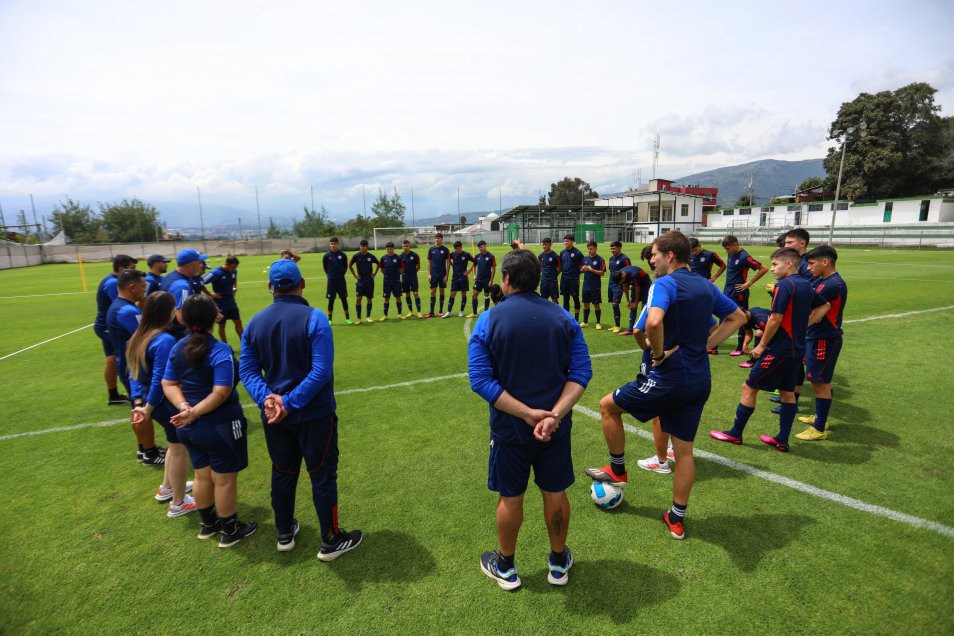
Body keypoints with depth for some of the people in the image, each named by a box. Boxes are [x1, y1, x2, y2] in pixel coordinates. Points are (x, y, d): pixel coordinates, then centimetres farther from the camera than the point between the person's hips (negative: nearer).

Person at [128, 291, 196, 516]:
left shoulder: (139, 336, 4)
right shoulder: (165, 340, -25)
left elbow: (134, 373, 7)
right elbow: (159, 379, -26)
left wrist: (138, 402, 6)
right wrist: (148, 409, -16)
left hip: (154, 403, 9)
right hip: (169, 403, -9)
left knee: (175, 444, 27)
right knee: (179, 449, 8)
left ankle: (167, 488, 44)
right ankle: (179, 503, 22)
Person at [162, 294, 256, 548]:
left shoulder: (178, 348, 2)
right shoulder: (220, 350, -21)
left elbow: (168, 384, 3)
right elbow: (221, 393, -27)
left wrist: (184, 407, -8)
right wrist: (195, 413, -17)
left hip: (191, 428, 7)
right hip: (220, 426, -7)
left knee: (203, 476, 23)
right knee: (224, 479, 9)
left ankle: (207, 524, 41)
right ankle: (229, 531, 25)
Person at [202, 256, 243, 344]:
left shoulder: (234, 271, -3)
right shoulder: (216, 273, -21)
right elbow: (200, 282, -20)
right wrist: (210, 294, -16)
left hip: (231, 302, 5)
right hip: (220, 303, -5)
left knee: (238, 322, 7)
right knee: (222, 325, 7)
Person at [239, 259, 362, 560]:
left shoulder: (255, 322, -1)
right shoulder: (314, 318, -18)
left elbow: (247, 369, -3)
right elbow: (322, 371, -24)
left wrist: (266, 398, -14)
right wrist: (291, 403, -19)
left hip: (274, 416, 5)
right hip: (314, 415, -5)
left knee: (282, 474, 22)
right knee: (323, 476, 10)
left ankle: (285, 533, 41)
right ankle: (331, 540, 25)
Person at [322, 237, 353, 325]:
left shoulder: (343, 255, -2)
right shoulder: (326, 255, -2)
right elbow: (325, 268, 9)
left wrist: (340, 275, 10)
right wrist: (330, 275, 12)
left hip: (341, 280, 0)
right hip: (331, 280, 0)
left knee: (344, 298, 4)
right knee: (331, 300, 3)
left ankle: (347, 318, 12)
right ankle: (329, 319, 12)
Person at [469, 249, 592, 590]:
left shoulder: (488, 321, -12)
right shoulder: (563, 317, -5)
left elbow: (481, 380, -18)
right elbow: (581, 372, -10)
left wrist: (527, 413, -19)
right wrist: (555, 414, -18)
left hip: (509, 427, -2)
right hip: (556, 426, 2)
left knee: (510, 497, 16)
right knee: (555, 493, 19)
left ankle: (505, 568, 37)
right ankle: (558, 563, 41)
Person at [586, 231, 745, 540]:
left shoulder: (665, 284, -15)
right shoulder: (706, 286, 10)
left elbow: (654, 321, -36)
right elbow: (737, 317, 22)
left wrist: (659, 354, -18)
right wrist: (704, 343, 12)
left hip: (669, 376, -8)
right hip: (699, 381, 8)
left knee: (608, 406, 13)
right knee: (684, 450, 16)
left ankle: (618, 470, 28)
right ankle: (677, 519, 29)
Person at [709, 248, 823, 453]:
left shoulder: (784, 285, -17)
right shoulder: (806, 286, 9)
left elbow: (775, 319, -20)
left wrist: (761, 345, -11)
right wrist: (797, 330, 18)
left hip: (779, 350, -9)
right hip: (797, 349, 9)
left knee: (749, 387, 2)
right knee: (787, 392, 15)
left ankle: (736, 433, 12)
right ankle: (782, 440, 22)